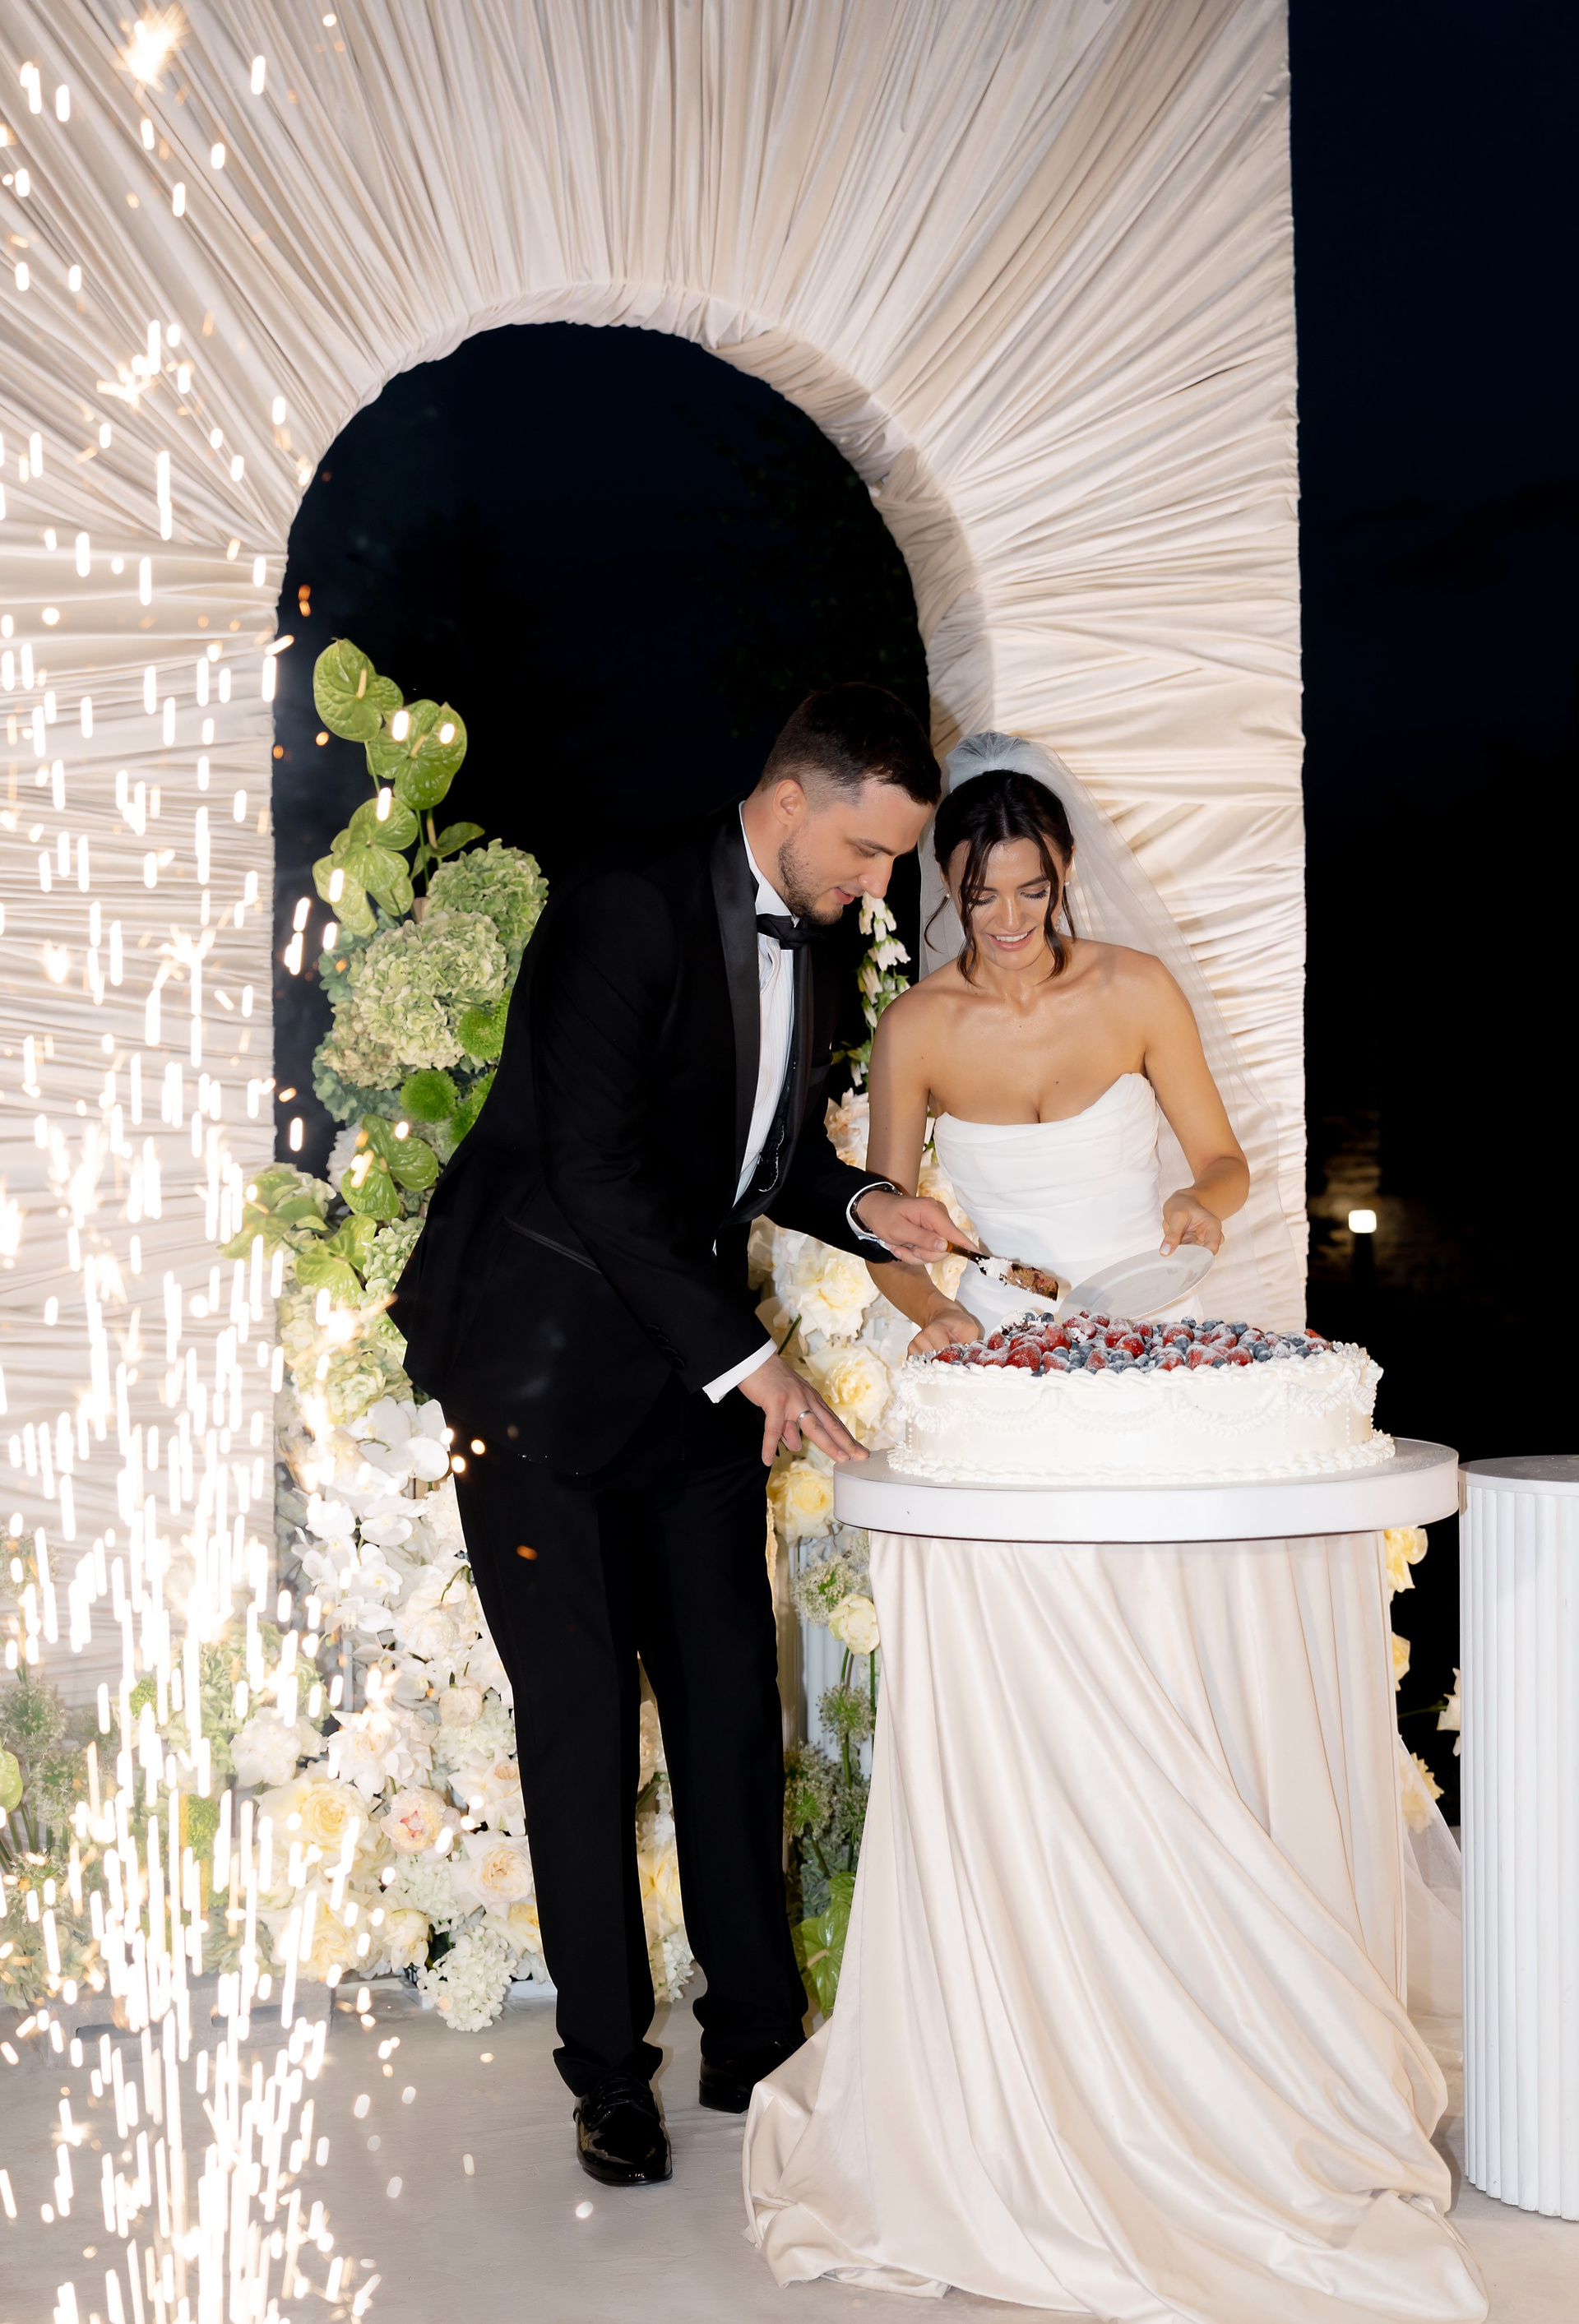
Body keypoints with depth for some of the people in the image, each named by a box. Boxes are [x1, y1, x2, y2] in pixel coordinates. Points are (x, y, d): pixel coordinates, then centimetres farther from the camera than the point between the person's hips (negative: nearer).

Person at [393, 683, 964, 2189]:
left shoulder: (810, 957, 9)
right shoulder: (628, 908, -16)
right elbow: (596, 1165, -24)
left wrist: (861, 1208, 1)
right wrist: (746, 1357, -24)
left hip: (695, 1373, 7)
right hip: (545, 1361, -7)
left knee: (731, 1697, 7)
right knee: (579, 1711, 0)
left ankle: (753, 2037, 19)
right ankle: (608, 2068, 13)